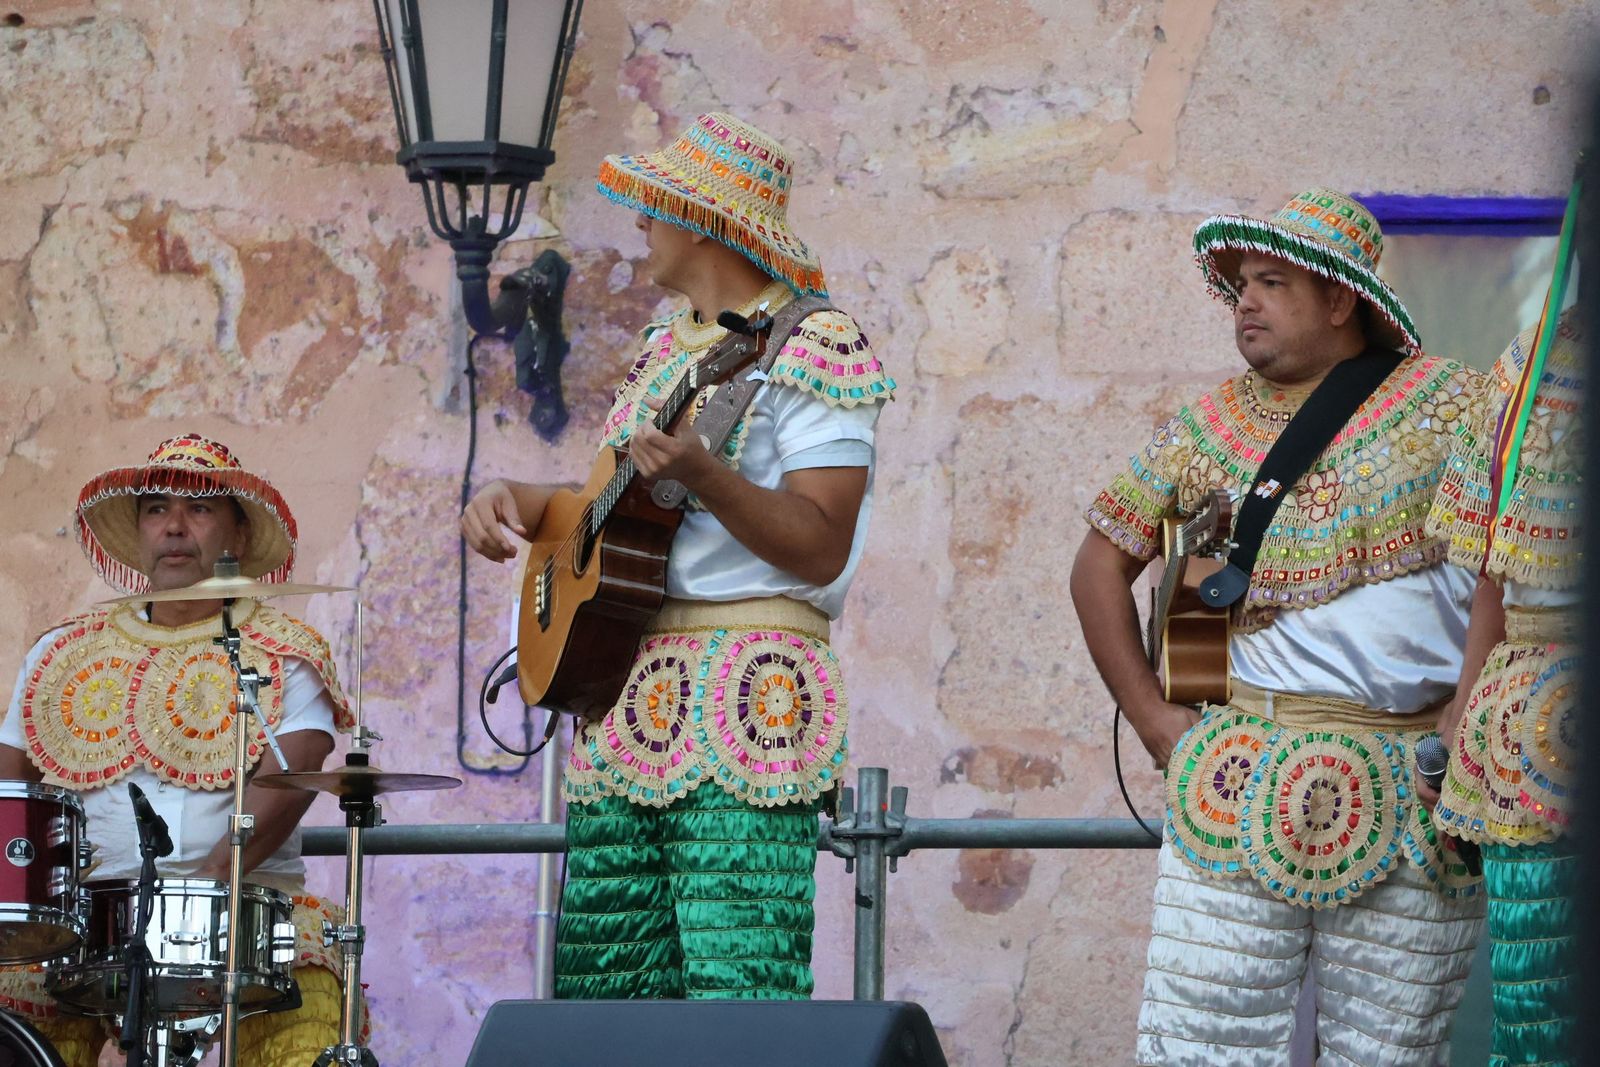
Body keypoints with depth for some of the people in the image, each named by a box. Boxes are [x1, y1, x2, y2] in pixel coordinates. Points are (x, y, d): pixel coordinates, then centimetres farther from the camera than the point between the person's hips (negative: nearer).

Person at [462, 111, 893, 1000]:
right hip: (625, 707, 9)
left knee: (738, 987, -17)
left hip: (746, 710, -9)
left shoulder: (814, 347, -5)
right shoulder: (665, 348, 22)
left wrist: (704, 477, -26)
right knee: (600, 986, 4)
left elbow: (822, 550, -13)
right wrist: (521, 501, 11)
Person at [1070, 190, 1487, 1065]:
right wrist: (1151, 716, 7)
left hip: (1415, 803, -1)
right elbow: (1102, 562, 17)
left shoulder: (1444, 402, 2)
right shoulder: (1209, 430, 10)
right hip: (1251, 789, 1)